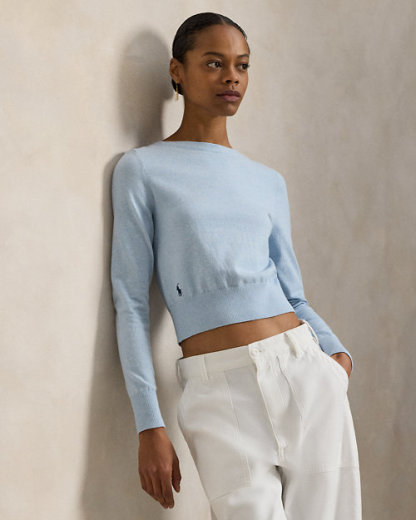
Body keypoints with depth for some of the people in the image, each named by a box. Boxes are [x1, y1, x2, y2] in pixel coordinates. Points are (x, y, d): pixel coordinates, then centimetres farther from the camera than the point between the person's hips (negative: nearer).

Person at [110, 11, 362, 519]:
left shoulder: (268, 182, 16)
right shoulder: (141, 169, 5)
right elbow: (131, 302, 1)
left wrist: (336, 351, -4)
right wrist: (149, 425, -6)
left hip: (305, 370, 4)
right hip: (219, 388, -4)